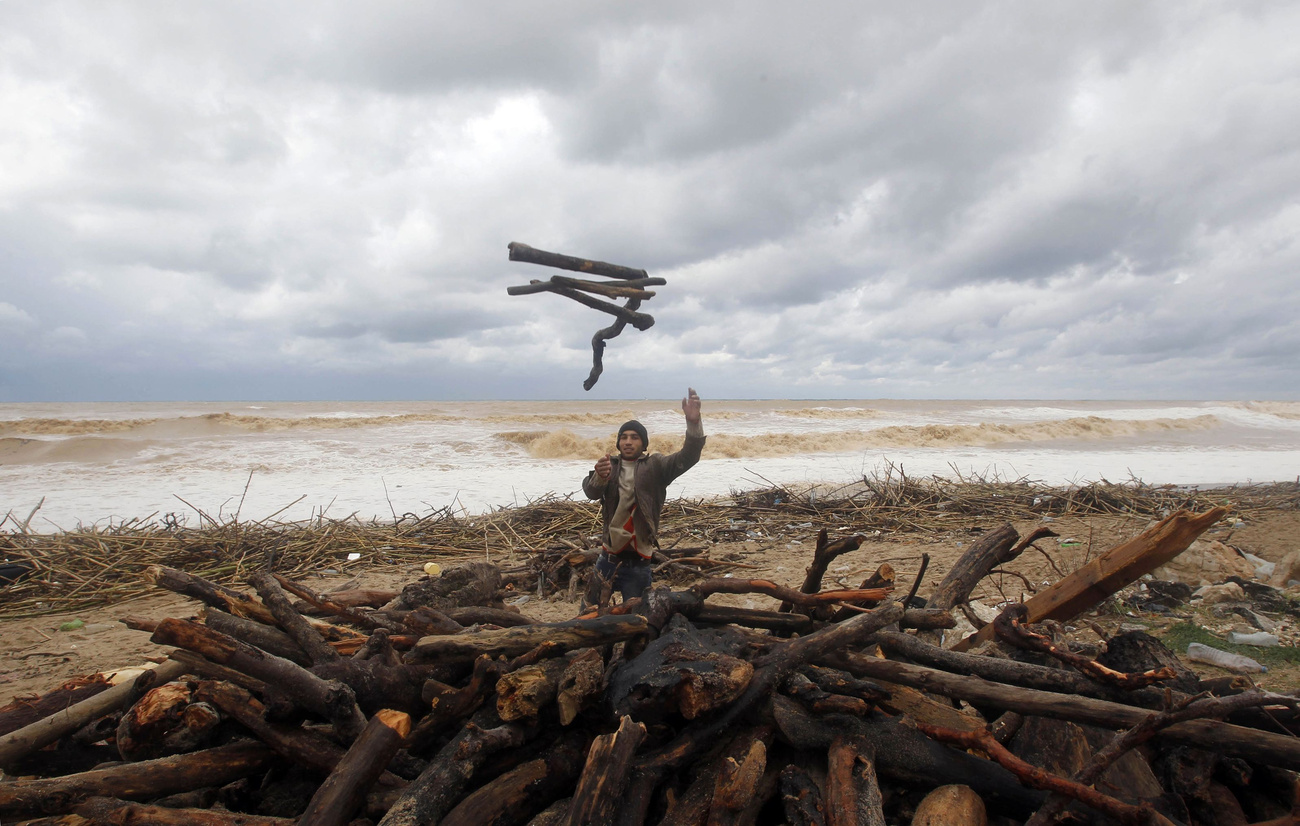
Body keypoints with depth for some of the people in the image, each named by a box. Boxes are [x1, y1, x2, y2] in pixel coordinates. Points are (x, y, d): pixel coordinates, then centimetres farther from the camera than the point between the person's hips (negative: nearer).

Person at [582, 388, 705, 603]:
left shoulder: (655, 466, -3)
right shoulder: (609, 465, 4)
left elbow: (687, 457, -19)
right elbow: (591, 491, -15)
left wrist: (693, 423, -38)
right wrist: (600, 477, -42)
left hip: (637, 563, -3)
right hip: (608, 558, 3)